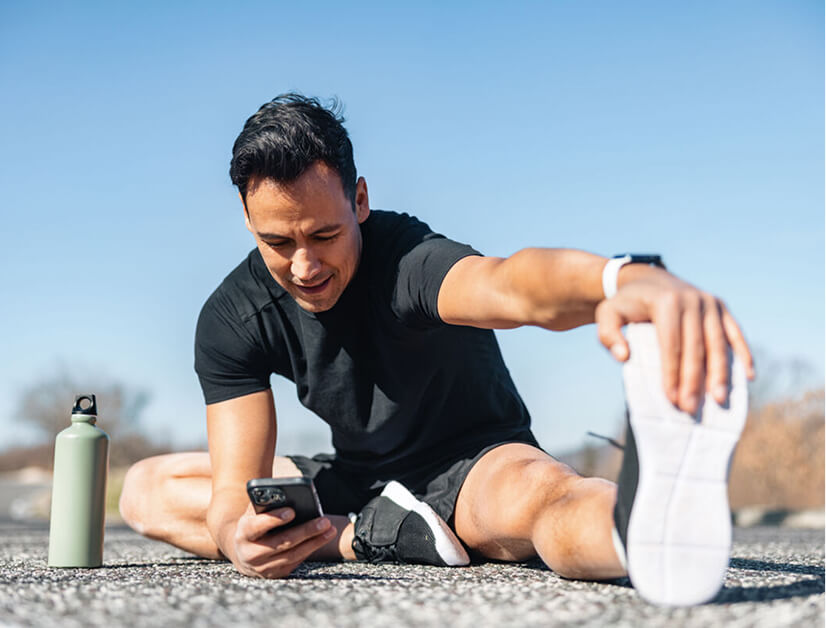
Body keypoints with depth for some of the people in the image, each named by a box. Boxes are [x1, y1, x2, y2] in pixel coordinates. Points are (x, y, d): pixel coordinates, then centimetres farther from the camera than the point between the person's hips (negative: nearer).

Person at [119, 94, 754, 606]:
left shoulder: (406, 260, -30)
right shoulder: (230, 322, -15)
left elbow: (511, 286, -55)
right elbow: (236, 486, -20)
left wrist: (625, 278, -78)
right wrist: (235, 534, -46)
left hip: (475, 466, -5)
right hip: (355, 477, 6)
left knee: (542, 492, -41)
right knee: (147, 489, -8)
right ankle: (385, 534, -24)